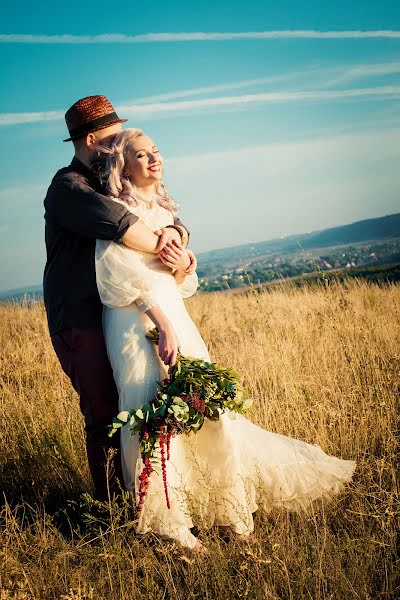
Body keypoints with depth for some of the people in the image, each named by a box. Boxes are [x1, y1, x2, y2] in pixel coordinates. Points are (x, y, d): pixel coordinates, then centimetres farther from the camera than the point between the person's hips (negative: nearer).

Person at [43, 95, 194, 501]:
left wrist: (173, 233, -14)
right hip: (81, 322, -8)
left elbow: (169, 220, 10)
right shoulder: (67, 187, -11)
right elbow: (119, 224, -30)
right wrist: (166, 251, -20)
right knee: (104, 415, -4)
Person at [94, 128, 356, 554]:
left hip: (173, 312, 7)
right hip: (136, 321, -7)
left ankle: (224, 505, 15)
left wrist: (182, 268, -3)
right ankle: (168, 520, 3)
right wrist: (162, 326, -19)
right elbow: (126, 276, -13)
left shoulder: (163, 208, 18)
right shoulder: (117, 210, -4)